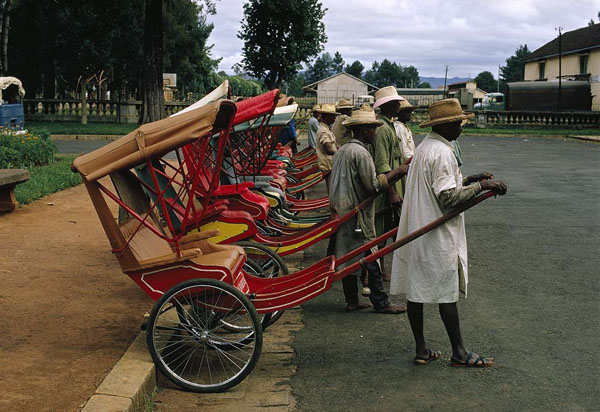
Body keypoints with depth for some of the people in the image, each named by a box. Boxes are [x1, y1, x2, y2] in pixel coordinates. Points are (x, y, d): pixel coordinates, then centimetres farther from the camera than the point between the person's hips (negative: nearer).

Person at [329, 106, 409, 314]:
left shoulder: (342, 150, 13)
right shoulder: (361, 153, -16)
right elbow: (373, 185, -18)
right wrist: (396, 171, -11)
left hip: (341, 211, 9)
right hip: (357, 214, -9)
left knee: (347, 256, 12)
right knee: (370, 258, -3)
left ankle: (352, 300, 18)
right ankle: (380, 303, 1)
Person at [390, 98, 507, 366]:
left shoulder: (423, 148, 13)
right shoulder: (441, 152, -18)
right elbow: (449, 197, -23)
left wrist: (469, 180, 15)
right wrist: (481, 186, -15)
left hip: (416, 231, 9)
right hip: (438, 236, -9)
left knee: (415, 291, 9)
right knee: (447, 293, 0)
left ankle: (421, 350, 17)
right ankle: (459, 353, 10)